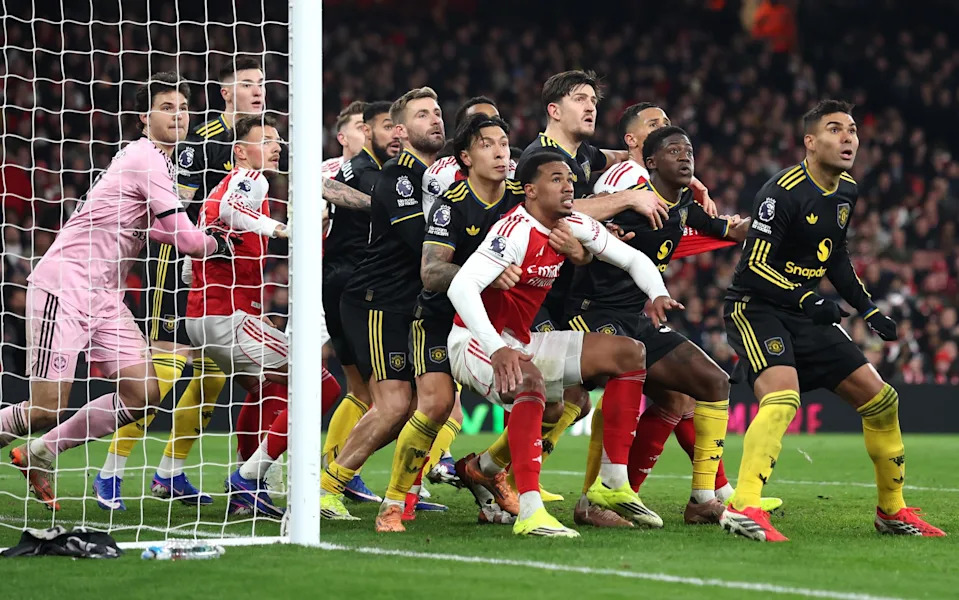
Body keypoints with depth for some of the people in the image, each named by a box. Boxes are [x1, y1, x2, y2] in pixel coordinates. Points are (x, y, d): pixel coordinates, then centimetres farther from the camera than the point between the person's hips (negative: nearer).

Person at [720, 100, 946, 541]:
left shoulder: (847, 192, 8)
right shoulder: (782, 192, -19)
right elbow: (754, 265, -21)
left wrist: (867, 308, 14)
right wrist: (807, 299, -33)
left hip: (806, 313, 8)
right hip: (756, 307, -8)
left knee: (878, 398, 7)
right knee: (782, 398, -32)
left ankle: (892, 509, 21)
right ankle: (743, 509, -37)